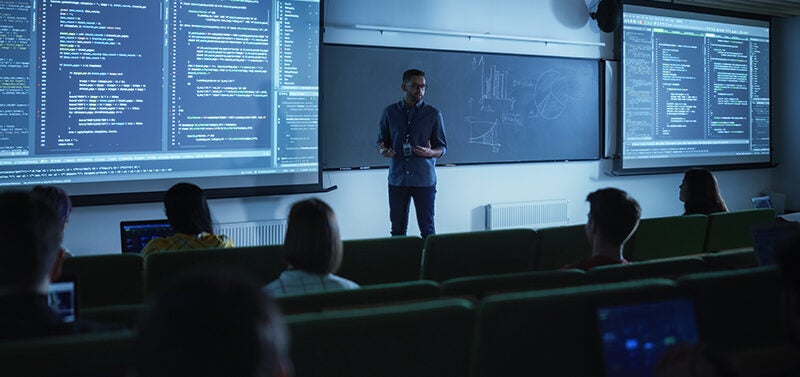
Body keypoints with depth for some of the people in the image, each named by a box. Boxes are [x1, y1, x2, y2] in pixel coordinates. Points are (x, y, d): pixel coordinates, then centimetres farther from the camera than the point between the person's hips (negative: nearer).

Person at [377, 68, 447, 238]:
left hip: (424, 179, -2)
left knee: (427, 229, 0)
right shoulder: (390, 112, 6)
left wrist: (430, 152, -17)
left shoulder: (433, 114, 1)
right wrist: (383, 150, -8)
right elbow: (382, 140, 16)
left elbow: (443, 148, 5)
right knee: (397, 229, 8)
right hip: (397, 178, 2)